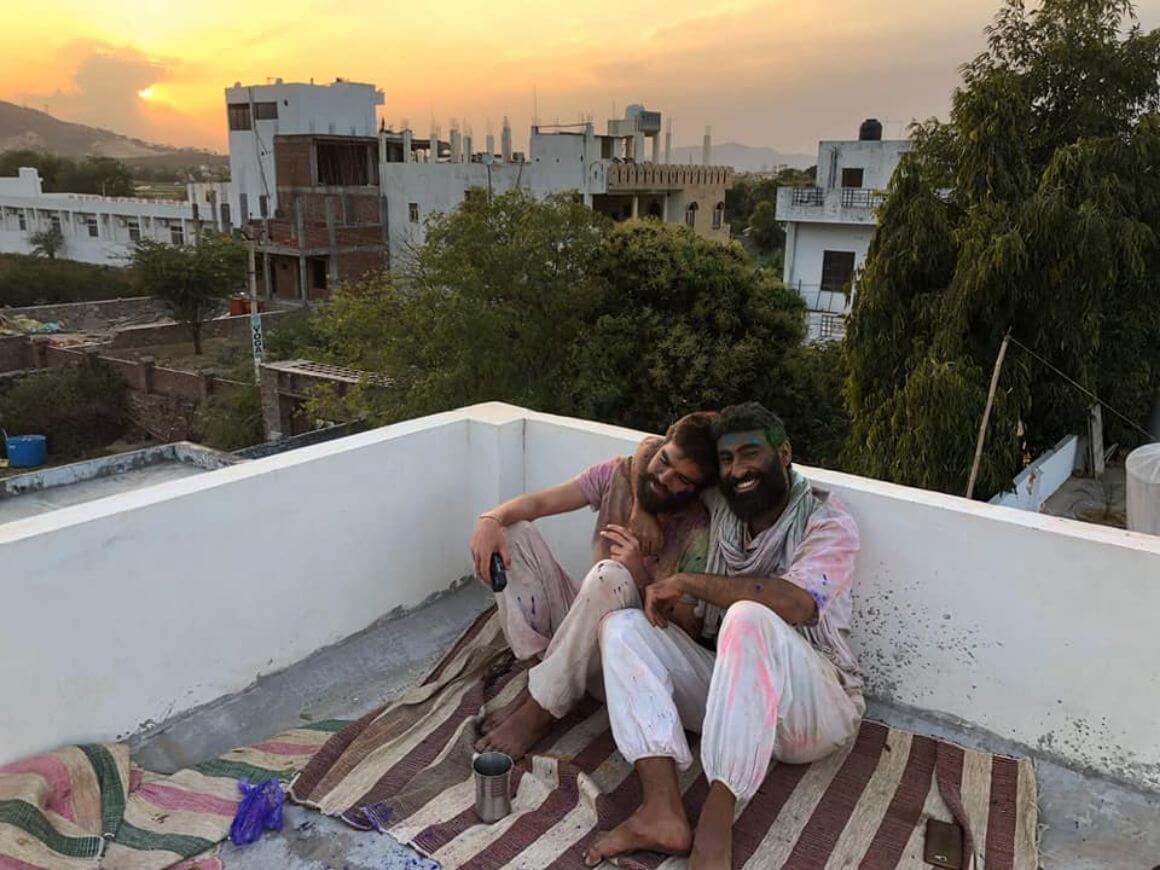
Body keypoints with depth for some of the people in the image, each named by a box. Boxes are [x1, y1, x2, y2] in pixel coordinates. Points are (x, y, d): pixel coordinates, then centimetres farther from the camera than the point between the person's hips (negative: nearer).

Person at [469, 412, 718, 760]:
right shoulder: (619, 474, -5)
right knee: (511, 531, -11)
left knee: (610, 574, -37)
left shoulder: (700, 532, -17)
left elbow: (691, 624, -19)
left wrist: (642, 577, -33)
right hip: (580, 614, 5)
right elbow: (539, 502, -7)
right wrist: (492, 518, -28)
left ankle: (541, 709, -23)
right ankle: (542, 672, -14)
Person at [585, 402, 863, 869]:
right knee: (622, 626, -12)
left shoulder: (827, 521, -8)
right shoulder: (722, 506, 9)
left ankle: (715, 825, -34)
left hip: (816, 706, -6)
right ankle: (662, 810, -30)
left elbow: (797, 603, -29)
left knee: (749, 618, -36)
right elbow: (656, 449, 27)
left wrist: (686, 581, -21)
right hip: (730, 688, 6)